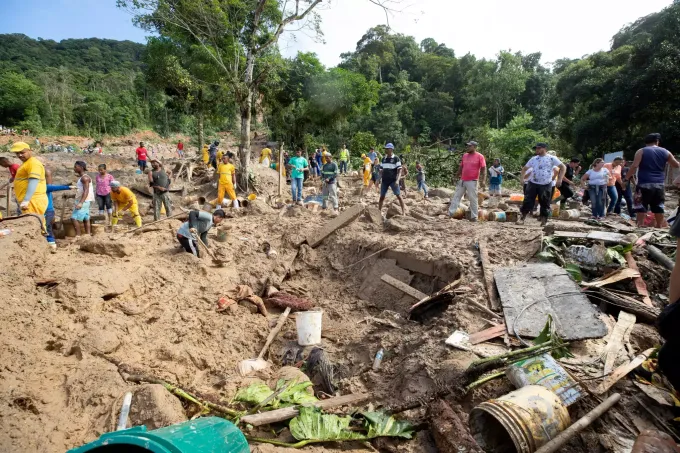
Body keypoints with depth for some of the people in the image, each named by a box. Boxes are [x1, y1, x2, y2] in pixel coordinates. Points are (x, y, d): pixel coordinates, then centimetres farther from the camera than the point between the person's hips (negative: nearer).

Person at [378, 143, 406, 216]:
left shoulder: (396, 159, -4)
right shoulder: (383, 159, 11)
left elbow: (399, 170, -9)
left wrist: (397, 180, -21)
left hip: (393, 181, -5)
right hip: (384, 181, 5)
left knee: (398, 195, -7)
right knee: (382, 196, 6)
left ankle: (404, 211, -4)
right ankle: (379, 211, 14)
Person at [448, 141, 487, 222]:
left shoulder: (480, 156, -5)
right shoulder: (464, 155, 12)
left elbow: (483, 169, -9)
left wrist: (482, 180, -17)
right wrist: (458, 176, 19)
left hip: (472, 181, -6)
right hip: (462, 181, 6)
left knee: (473, 199, -1)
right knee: (456, 196, 5)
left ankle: (474, 217, 6)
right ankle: (450, 213, 9)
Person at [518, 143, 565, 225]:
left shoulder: (552, 158, -2)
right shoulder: (533, 159, 11)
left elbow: (563, 167, -2)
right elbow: (525, 168, 20)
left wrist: (559, 179, -12)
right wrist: (522, 177, 4)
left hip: (546, 185, -3)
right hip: (532, 183, 3)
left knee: (545, 203, 4)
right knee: (527, 201, -2)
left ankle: (544, 221, 12)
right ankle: (522, 218, 2)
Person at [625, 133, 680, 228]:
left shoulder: (641, 151, 0)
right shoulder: (665, 152, 10)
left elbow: (634, 166, -12)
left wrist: (627, 178, -4)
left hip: (644, 184, -3)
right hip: (660, 184, 4)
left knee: (641, 206, -1)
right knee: (659, 207, 11)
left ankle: (640, 226, -5)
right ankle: (659, 227, 17)